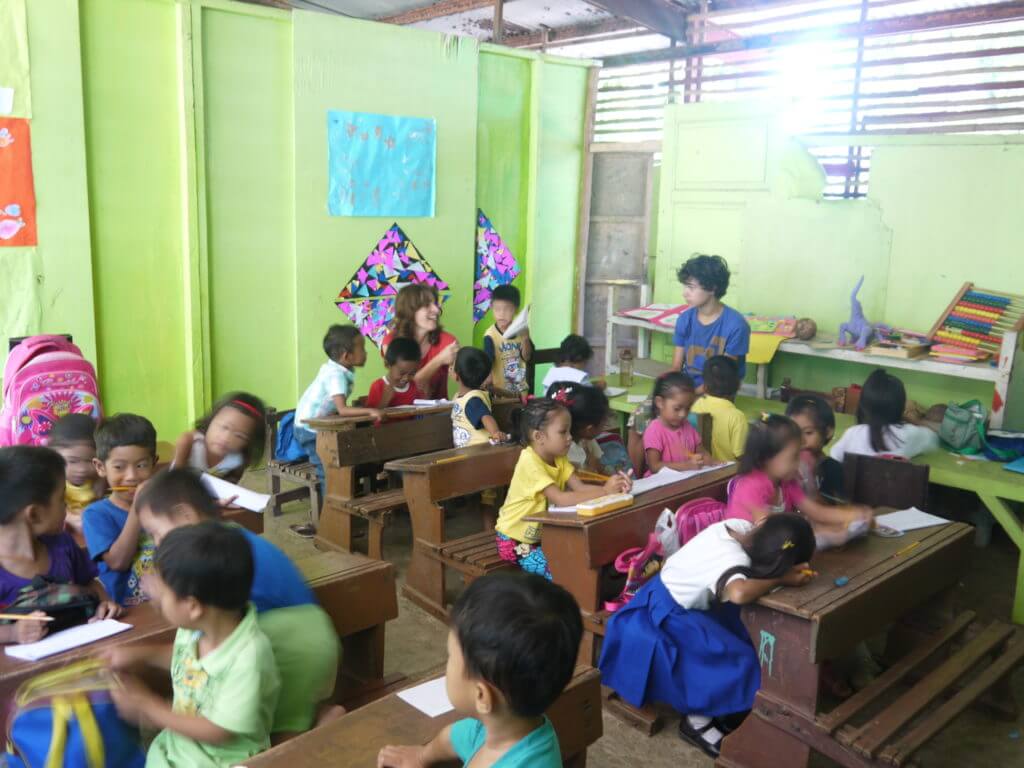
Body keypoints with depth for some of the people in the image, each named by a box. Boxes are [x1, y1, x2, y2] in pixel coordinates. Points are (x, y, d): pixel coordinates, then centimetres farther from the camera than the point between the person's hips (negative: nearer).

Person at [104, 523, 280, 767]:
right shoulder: (197, 627, -9)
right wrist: (141, 654, 4)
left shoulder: (248, 658, -32)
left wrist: (147, 705, -16)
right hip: (177, 744, 7)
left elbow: (217, 733, -23)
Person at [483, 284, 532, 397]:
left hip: (520, 389, 5)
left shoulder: (521, 330, -3)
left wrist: (525, 339, -17)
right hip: (500, 391, -4)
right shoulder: (490, 335, -16)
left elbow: (527, 358, -1)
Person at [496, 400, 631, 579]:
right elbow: (561, 499, -34)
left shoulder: (558, 458, 1)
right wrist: (605, 492, -34)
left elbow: (580, 488, -12)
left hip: (542, 535, 8)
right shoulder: (530, 462, -26)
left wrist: (611, 488, -28)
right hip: (516, 542, -8)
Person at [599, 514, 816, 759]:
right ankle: (695, 721, 6)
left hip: (669, 588, 9)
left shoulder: (738, 526, -13)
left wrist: (788, 570, -13)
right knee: (735, 658, -10)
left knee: (739, 634, 8)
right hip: (670, 614, -9)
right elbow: (739, 594, -55)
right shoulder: (735, 562, -35)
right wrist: (781, 579, -39)